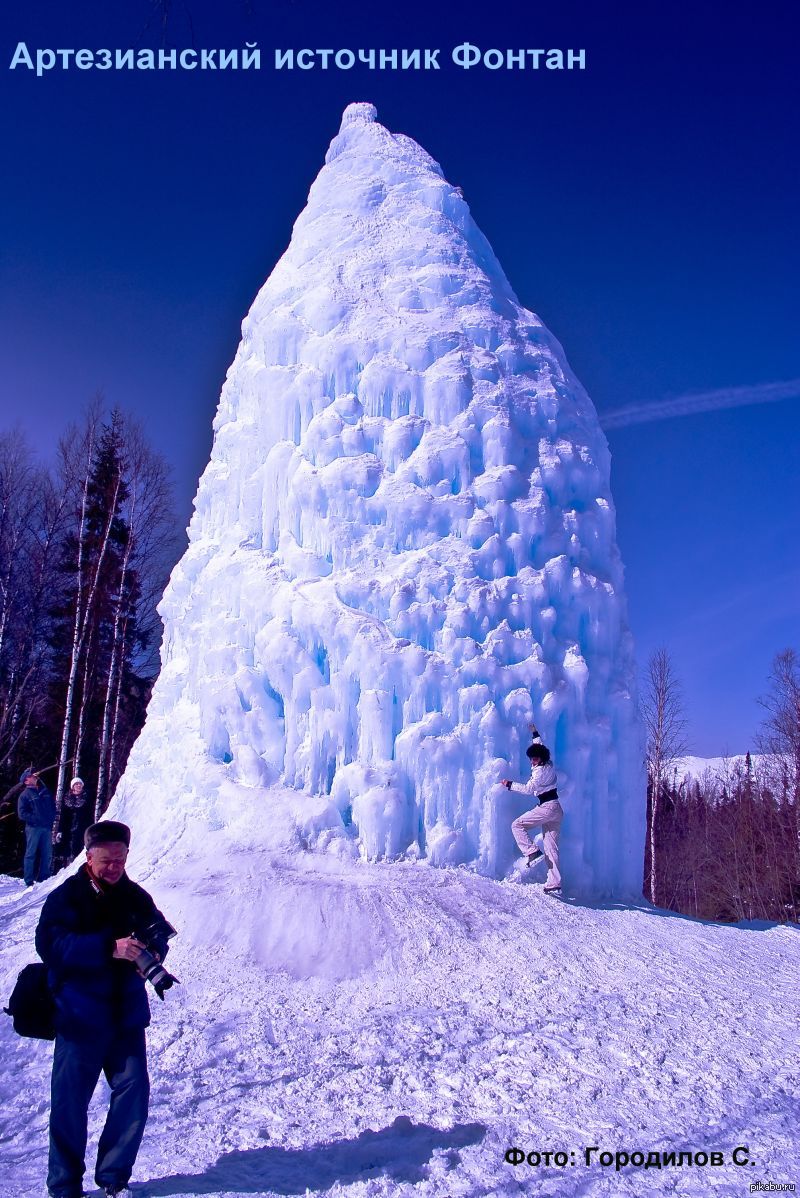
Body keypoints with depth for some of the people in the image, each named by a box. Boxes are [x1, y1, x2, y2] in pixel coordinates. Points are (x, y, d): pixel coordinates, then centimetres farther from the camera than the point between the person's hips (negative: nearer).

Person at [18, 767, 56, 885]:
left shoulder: (45, 792, 17)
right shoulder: (25, 795, 2)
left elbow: (53, 808, 19)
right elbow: (22, 813, -5)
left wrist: (51, 819, 2)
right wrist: (36, 819, -13)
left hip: (47, 827, 5)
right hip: (33, 828, -5)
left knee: (47, 854, 6)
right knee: (31, 854, -2)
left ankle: (44, 878, 16)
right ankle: (29, 881, 1)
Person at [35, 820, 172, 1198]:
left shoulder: (136, 897, 4)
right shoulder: (65, 897, -8)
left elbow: (159, 936, 8)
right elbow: (50, 945, -21)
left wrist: (150, 951, -18)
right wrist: (109, 948, -31)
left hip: (127, 1017, 4)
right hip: (80, 1020, -3)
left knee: (133, 1094, 4)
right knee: (70, 1100, 6)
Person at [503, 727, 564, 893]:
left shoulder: (540, 771, -12)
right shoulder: (549, 764, 12)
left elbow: (528, 789, -14)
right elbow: (541, 747, 31)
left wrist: (510, 784, -5)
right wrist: (535, 734, 42)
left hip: (546, 807, -9)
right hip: (557, 810, 9)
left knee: (517, 825, -1)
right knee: (551, 847, 5)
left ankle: (532, 853, -11)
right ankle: (554, 881, 1)